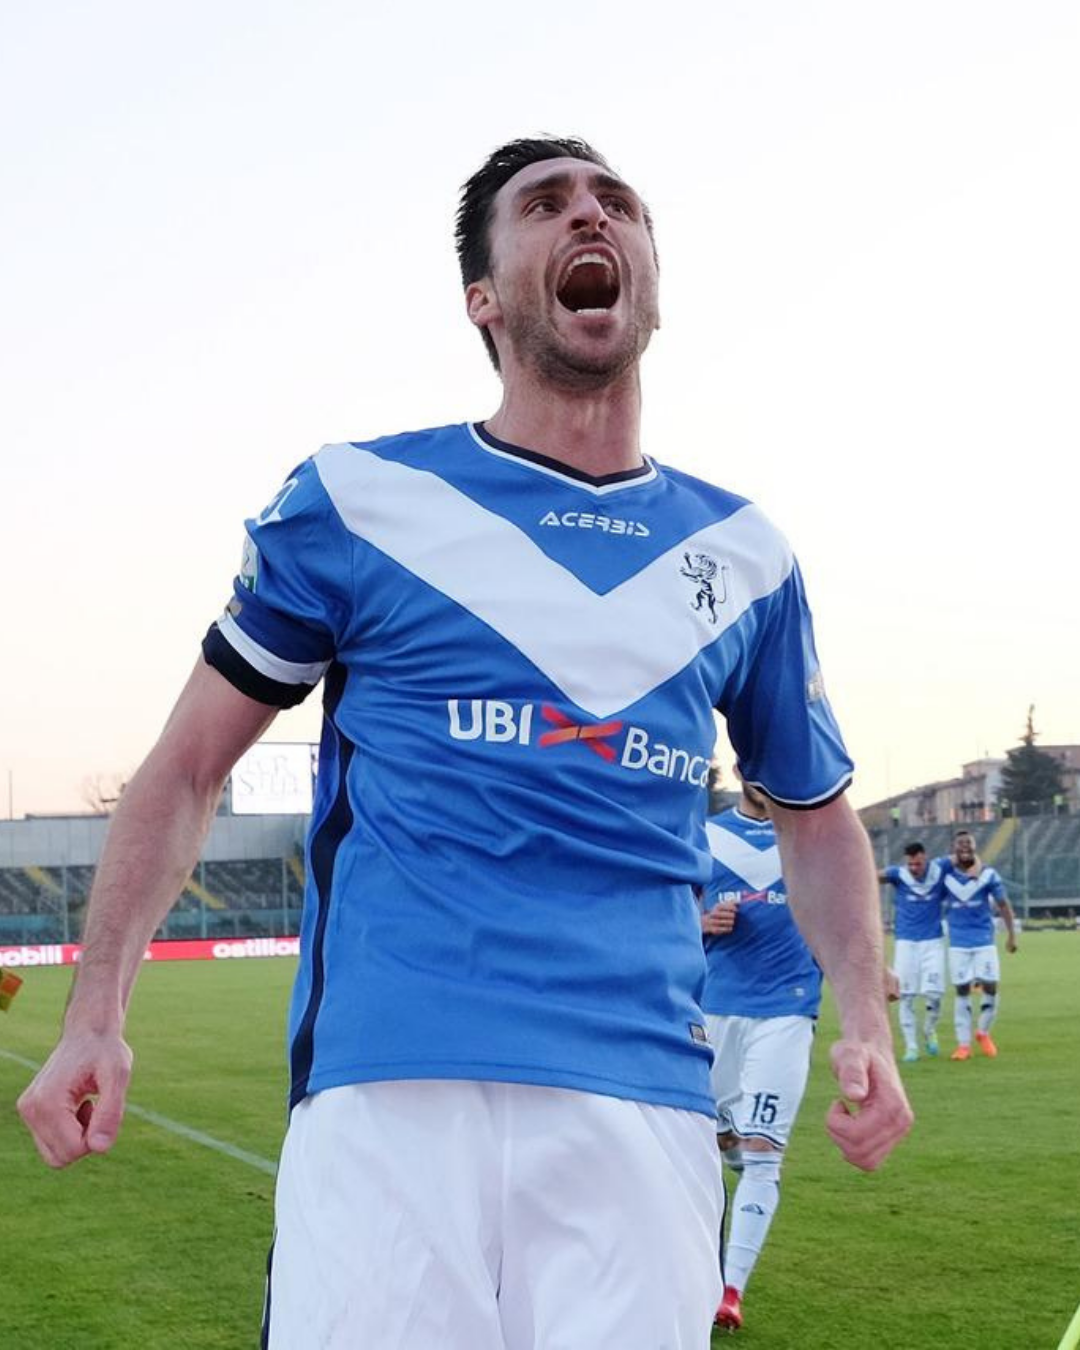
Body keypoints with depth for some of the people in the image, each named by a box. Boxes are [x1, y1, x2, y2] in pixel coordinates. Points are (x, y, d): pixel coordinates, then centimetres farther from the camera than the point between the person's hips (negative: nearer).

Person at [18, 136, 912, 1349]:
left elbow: (815, 814, 24)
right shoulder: (359, 498, 6)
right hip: (389, 1077, -2)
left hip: (643, 1098, 3)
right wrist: (94, 1017, 2)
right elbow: (191, 764, 10)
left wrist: (866, 1025, 8)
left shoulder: (743, 554, 14)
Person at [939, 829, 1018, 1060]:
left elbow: (1003, 904, 5)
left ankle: (983, 1032, 23)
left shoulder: (988, 875, -2)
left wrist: (1011, 934, 2)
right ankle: (963, 1044, 9)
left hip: (984, 940, 0)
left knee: (990, 987, -3)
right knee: (962, 991, 1)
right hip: (958, 943, 0)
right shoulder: (944, 871, -2)